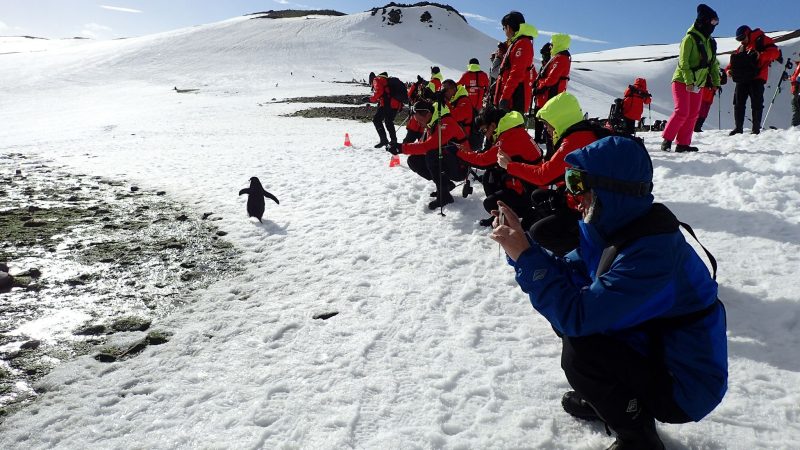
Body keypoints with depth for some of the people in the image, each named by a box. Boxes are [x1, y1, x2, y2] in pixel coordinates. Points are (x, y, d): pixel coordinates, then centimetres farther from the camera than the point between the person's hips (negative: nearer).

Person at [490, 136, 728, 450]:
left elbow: (578, 315, -34)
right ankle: (604, 400, 23)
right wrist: (521, 246, -9)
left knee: (578, 352, -24)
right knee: (567, 318, 4)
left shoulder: (652, 250, -32)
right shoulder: (620, 227, -3)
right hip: (653, 349, 9)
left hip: (684, 385, -9)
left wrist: (525, 255, -28)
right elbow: (569, 275, 4)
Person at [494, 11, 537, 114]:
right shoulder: (516, 43, 22)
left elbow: (516, 74, -19)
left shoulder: (521, 44, -9)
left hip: (514, 99, -10)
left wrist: (505, 97, -22)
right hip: (513, 97, 10)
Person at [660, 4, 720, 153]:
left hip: (697, 84, 8)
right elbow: (683, 62, -18)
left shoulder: (710, 42, 12)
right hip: (682, 81, -8)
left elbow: (713, 64, 18)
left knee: (693, 114, 4)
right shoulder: (690, 38, -11)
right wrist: (689, 81, -25)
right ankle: (667, 140, -4)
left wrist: (716, 82, 11)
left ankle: (683, 143, 7)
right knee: (682, 112, -14)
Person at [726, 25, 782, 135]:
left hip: (756, 78, -6)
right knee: (738, 104, 3)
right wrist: (728, 69, 1)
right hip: (742, 79, 6)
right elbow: (734, 61, 22)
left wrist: (761, 55, -23)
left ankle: (756, 128, -1)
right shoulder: (741, 48, 24)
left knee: (756, 104, -4)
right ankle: (738, 127, 8)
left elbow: (775, 52, -7)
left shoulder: (761, 40, 4)